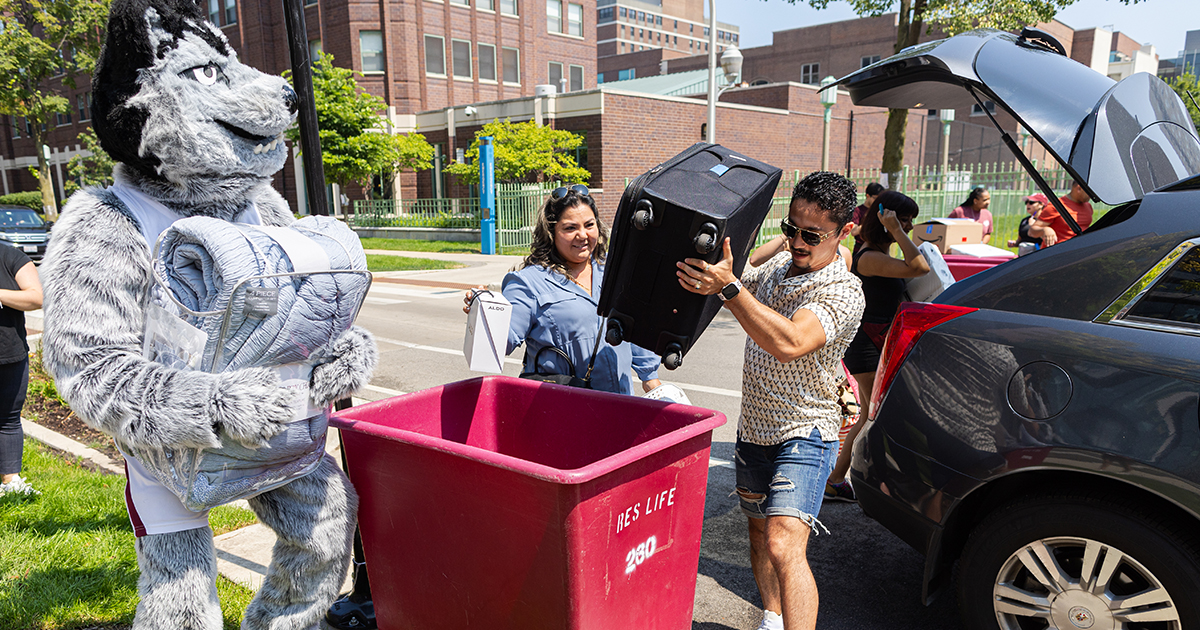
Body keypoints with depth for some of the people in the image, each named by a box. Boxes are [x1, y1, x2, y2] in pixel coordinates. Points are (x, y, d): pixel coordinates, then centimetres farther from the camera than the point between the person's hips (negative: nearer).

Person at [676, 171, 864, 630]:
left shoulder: (843, 292, -19)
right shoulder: (777, 266, 4)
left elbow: (788, 343, -36)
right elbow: (740, 291, 21)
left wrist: (727, 287, -40)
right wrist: (706, 276, -1)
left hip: (804, 434, -7)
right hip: (754, 427, 7)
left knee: (784, 546, -21)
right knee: (759, 532, 19)